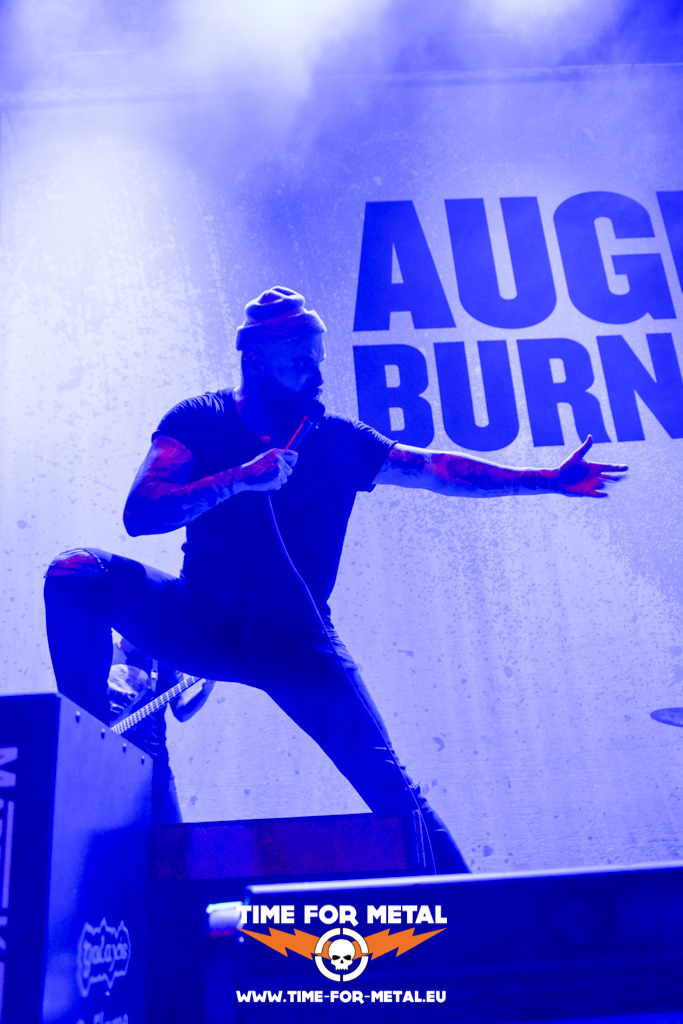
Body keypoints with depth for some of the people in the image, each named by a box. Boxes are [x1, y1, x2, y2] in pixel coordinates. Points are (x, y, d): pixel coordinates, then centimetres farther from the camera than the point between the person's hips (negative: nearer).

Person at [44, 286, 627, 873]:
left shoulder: (340, 442, 5)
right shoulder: (199, 421, -1)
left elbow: (438, 469, 3)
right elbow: (139, 514, -14)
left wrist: (547, 480, -2)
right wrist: (241, 478, -24)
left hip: (294, 640, 1)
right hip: (201, 623, 0)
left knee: (386, 782, -11)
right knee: (80, 573, -22)